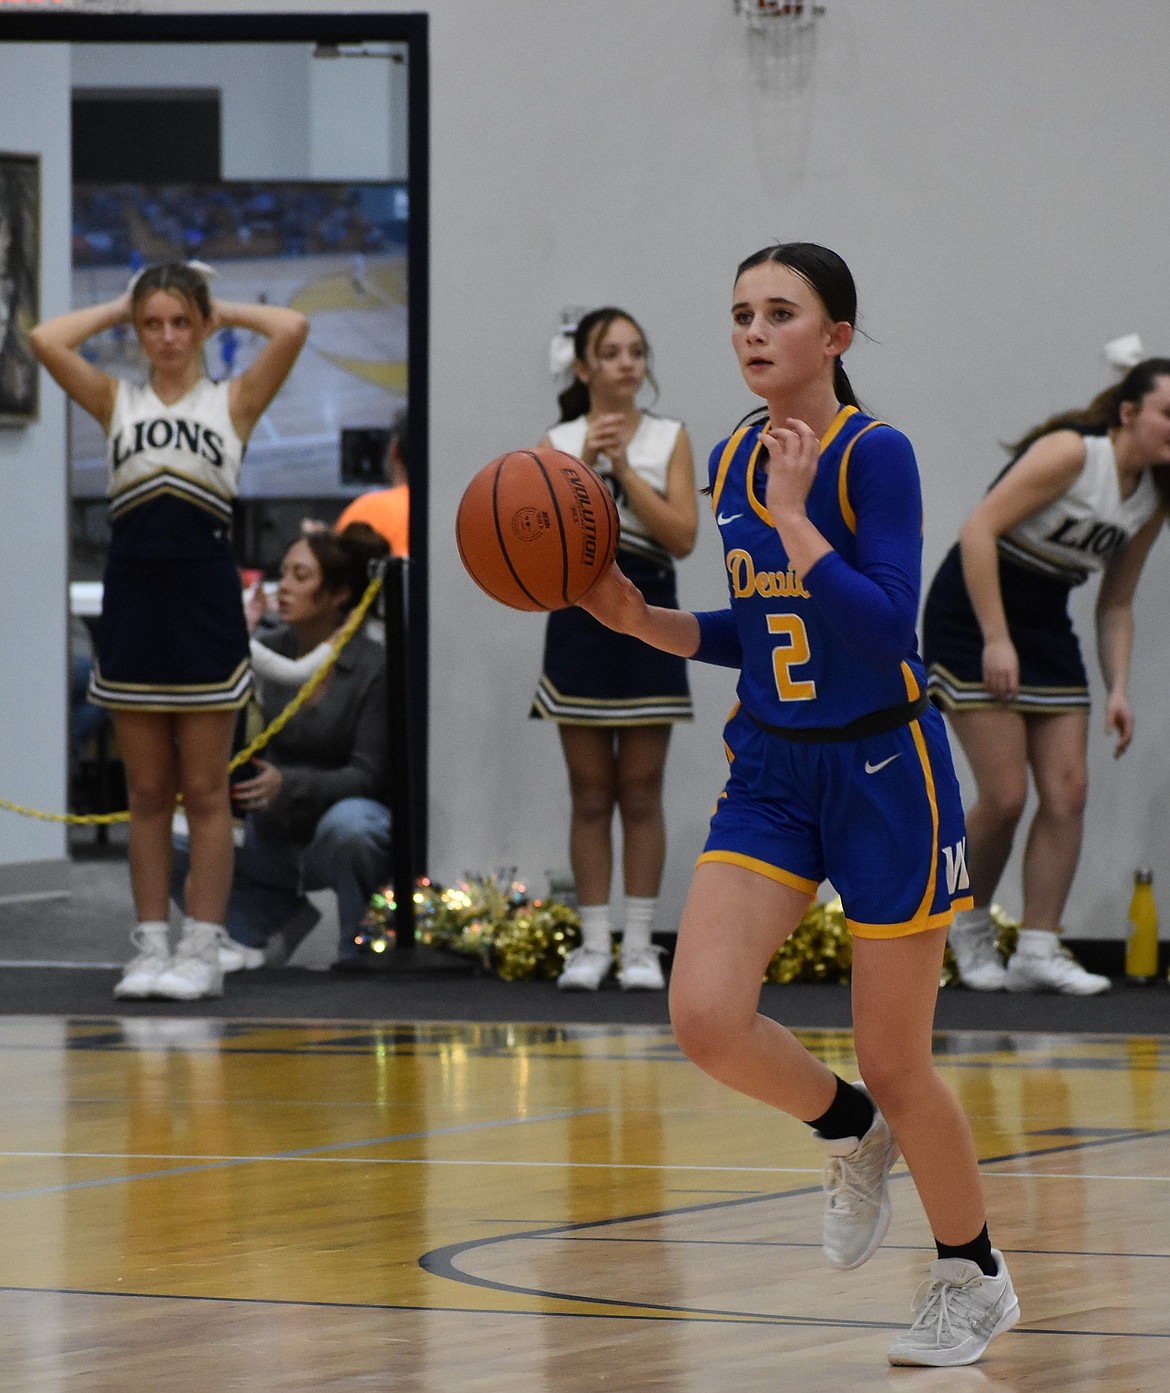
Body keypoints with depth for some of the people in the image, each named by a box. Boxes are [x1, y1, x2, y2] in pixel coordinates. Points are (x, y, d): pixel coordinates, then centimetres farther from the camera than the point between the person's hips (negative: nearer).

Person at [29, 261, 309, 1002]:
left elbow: (292, 328, -11)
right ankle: (152, 947, 11)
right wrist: (119, 308, 7)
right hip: (134, 595, 2)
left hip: (205, 598, -2)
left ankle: (202, 950, 6)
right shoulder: (116, 400, 9)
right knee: (148, 792, 7)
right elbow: (46, 340, -5)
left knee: (205, 791, 2)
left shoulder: (233, 401, 4)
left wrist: (222, 311, 4)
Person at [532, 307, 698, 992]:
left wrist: (625, 469, -13)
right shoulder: (559, 443, 5)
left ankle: (640, 946, 4)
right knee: (591, 793, 3)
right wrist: (583, 464, -15)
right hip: (579, 618, 1)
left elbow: (682, 536, -8)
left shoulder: (670, 439, 3)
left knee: (642, 792, 1)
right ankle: (594, 944, 7)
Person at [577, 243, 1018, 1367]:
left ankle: (974, 1277, 25)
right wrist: (638, 619, 1)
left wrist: (792, 516, -25)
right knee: (704, 1017, -14)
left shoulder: (876, 455, -15)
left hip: (883, 772, -6)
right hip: (770, 771, 6)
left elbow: (884, 629, -24)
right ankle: (850, 1135, 17)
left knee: (894, 1066, 2)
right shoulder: (729, 464, 5)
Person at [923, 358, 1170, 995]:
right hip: (972, 615, -8)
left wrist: (1118, 690, 2)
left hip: (1047, 626, 8)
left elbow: (1115, 604, 14)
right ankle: (970, 926, 14)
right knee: (1005, 795, -10)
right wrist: (996, 639, -27)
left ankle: (1037, 952, 1)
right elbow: (978, 529, -25)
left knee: (1067, 793, -3)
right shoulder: (1073, 453, -20)